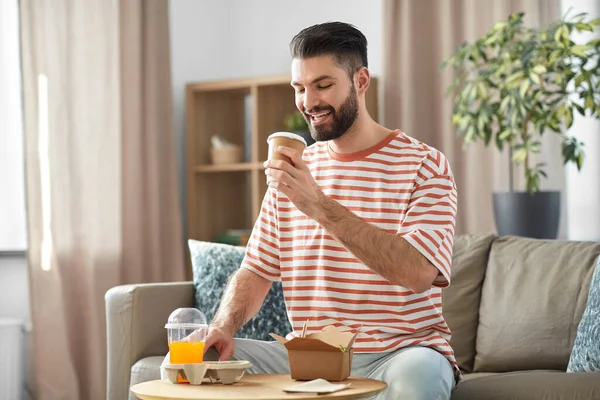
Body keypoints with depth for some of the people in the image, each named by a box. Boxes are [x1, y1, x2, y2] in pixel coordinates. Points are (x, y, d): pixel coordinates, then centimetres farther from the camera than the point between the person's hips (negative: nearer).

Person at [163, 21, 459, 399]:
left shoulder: (424, 165, -5)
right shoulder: (294, 169, 12)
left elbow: (418, 273, -21)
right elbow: (257, 270, 12)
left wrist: (319, 206, -26)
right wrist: (223, 327, -10)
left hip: (396, 353, -4)